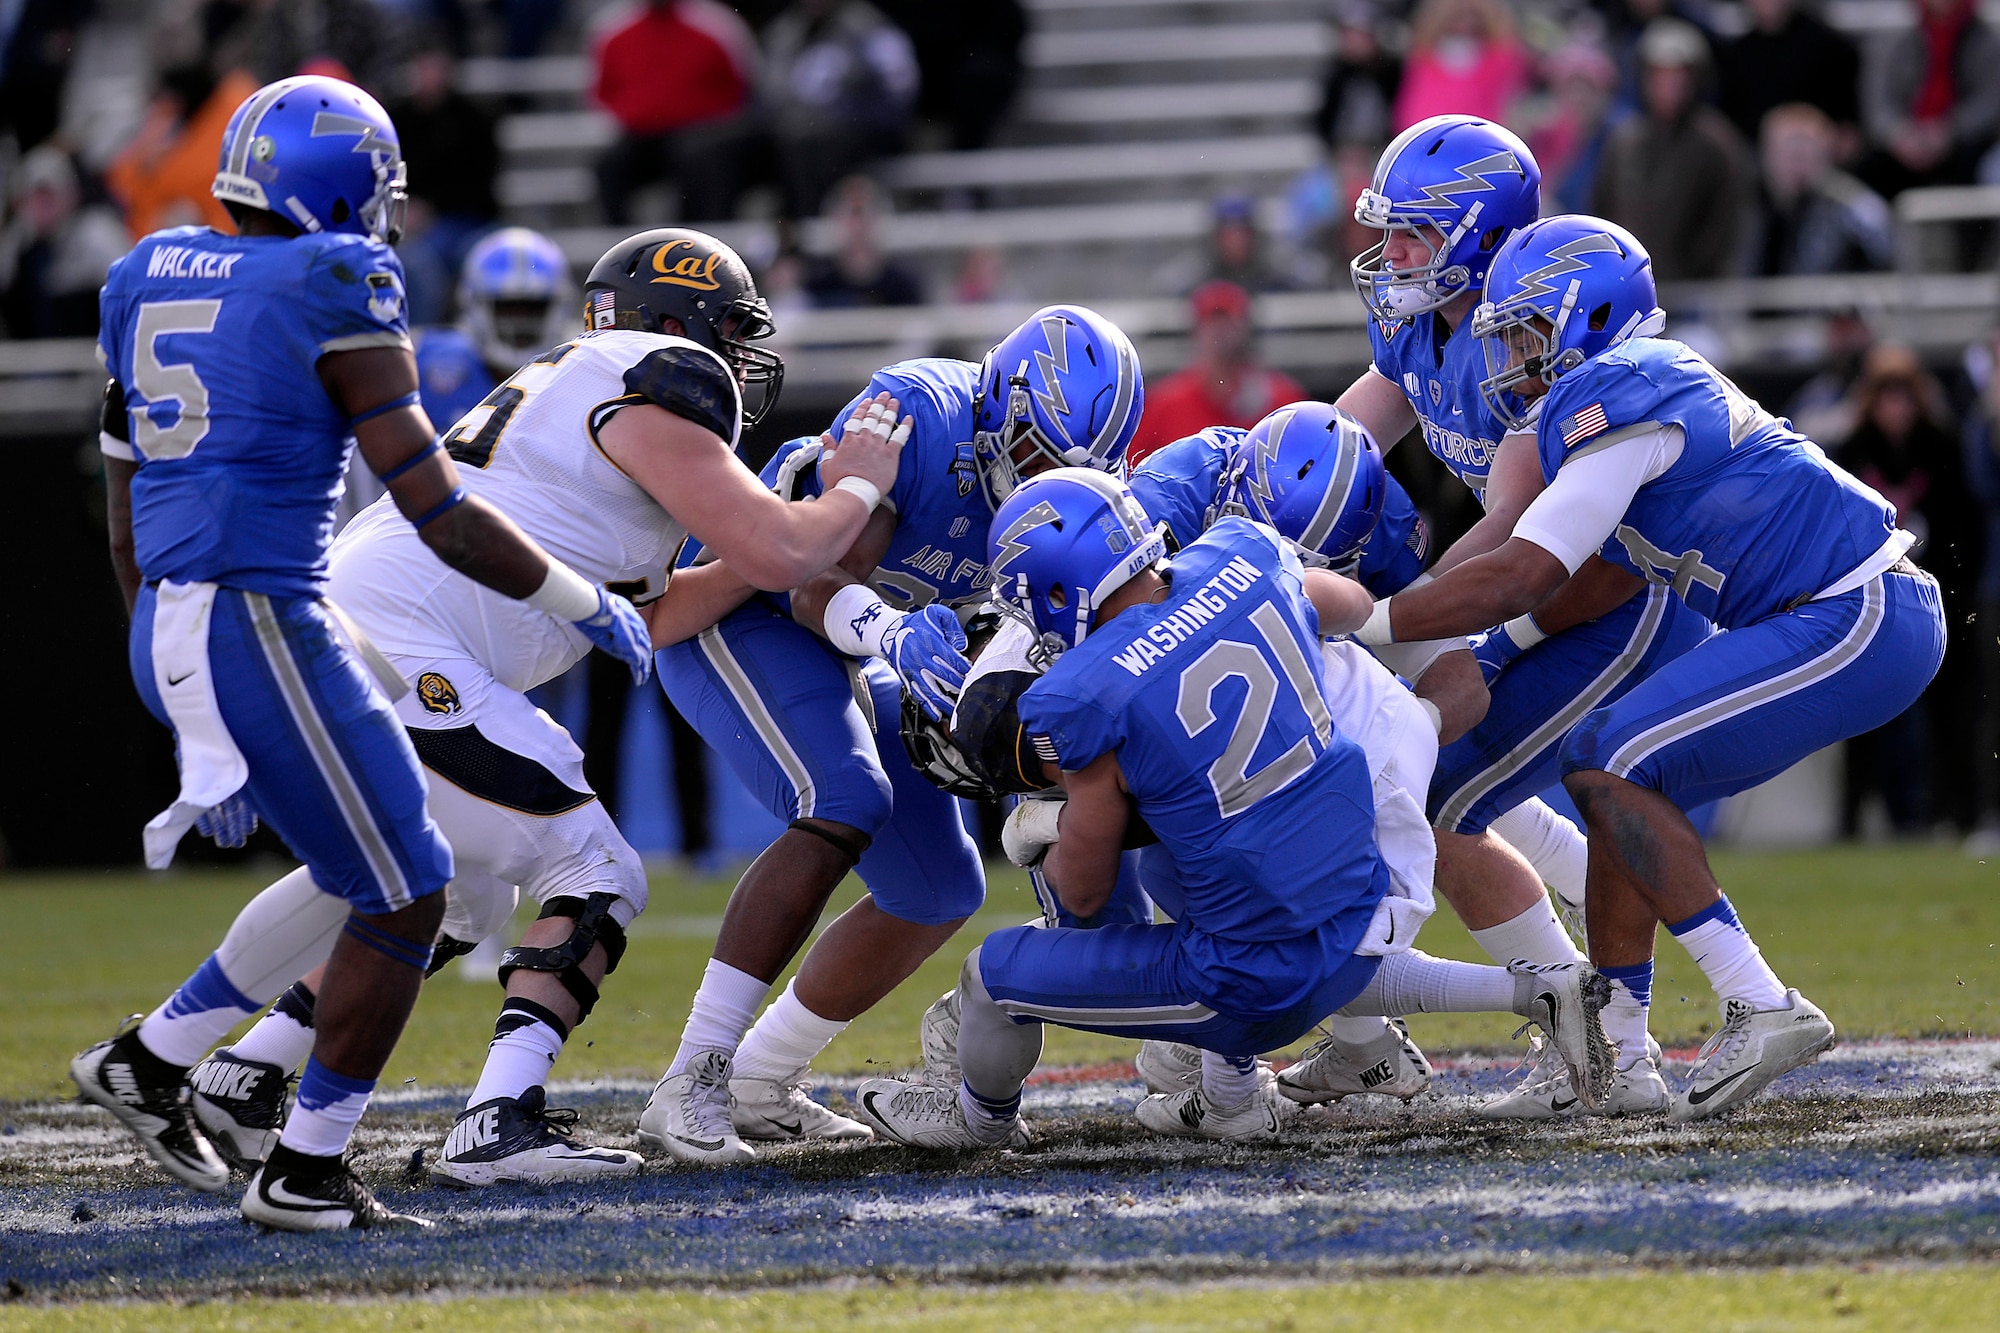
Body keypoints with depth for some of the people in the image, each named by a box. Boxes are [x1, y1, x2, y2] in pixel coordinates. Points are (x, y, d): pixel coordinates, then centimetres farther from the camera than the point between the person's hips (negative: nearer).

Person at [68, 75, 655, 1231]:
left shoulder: (153, 282, 14)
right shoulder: (333, 296, -10)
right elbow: (440, 515, -10)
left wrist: (202, 734, 24)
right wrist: (591, 607, 5)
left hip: (169, 633, 8)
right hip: (260, 630, -8)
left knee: (368, 872, 22)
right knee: (406, 895, 5)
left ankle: (152, 1060, 25)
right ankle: (304, 1174, 8)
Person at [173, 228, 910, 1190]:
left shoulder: (575, 388, 28)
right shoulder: (661, 391, -2)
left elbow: (646, 618, 28)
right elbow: (776, 556, -7)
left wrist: (800, 521, 26)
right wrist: (858, 490, 12)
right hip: (398, 651, -10)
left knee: (460, 895, 25)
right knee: (595, 879, -3)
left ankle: (243, 1079, 26)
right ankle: (500, 1121, -16)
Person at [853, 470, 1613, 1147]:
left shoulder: (1086, 699, -19)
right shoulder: (1245, 559, -3)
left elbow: (1083, 892, -4)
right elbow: (1351, 606, 23)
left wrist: (1039, 833, 17)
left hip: (1260, 986, -6)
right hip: (1361, 922, 6)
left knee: (994, 975, 11)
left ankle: (981, 1117, 42)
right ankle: (1533, 991, 30)